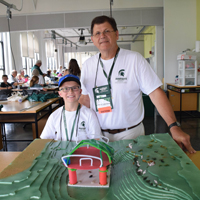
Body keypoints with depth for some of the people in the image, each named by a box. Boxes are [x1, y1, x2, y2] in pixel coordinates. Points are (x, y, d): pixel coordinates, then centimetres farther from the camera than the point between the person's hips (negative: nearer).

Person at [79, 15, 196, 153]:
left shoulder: (134, 59, -8)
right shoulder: (88, 65, 4)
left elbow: (156, 93, -12)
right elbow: (86, 97, 11)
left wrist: (174, 127, -19)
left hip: (130, 133, -3)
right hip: (99, 135, 3)